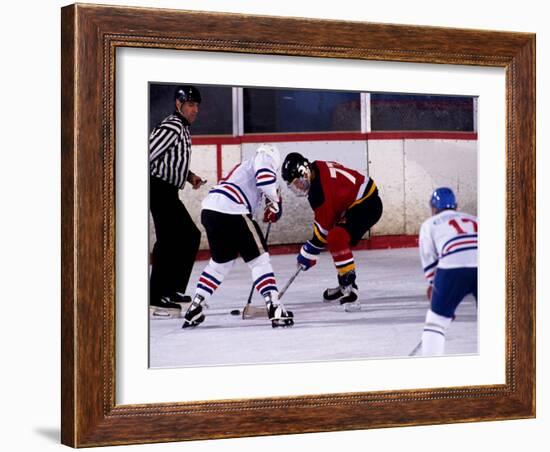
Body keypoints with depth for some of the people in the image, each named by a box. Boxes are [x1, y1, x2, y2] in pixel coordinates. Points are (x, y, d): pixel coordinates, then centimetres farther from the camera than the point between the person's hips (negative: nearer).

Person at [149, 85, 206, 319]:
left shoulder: (182, 128, 17)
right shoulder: (171, 127, -15)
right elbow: (148, 154, -22)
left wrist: (189, 176, 11)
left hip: (168, 192, 11)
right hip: (159, 189, -11)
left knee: (191, 236, 14)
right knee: (169, 240, -13)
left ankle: (172, 289, 20)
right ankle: (157, 298, -14)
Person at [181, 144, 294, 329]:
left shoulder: (245, 166, 35)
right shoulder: (265, 157, 9)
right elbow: (265, 178, -11)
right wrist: (276, 201, 2)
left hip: (210, 209, 8)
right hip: (231, 211, -8)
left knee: (221, 261, 24)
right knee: (259, 258, -1)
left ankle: (195, 307, 23)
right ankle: (274, 308, -9)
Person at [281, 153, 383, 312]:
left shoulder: (319, 190, -25)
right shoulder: (317, 168, 2)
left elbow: (324, 224, -18)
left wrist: (308, 252, -8)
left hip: (367, 205, -11)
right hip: (357, 202, 11)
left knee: (336, 239, -26)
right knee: (336, 239, 21)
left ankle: (350, 287, -26)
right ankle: (344, 286, 33)